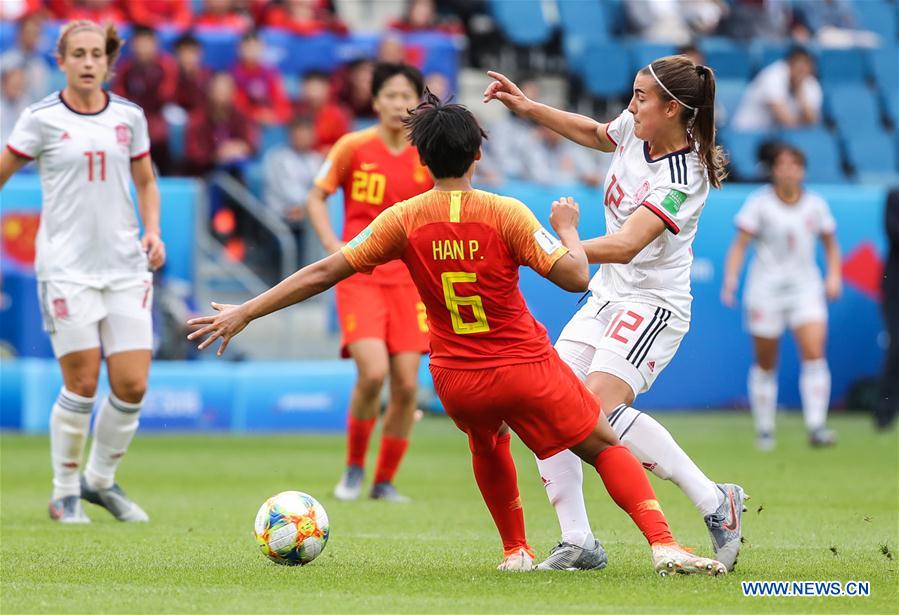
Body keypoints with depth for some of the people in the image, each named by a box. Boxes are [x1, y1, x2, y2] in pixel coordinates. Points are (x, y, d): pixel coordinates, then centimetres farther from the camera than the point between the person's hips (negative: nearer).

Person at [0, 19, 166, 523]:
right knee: (82, 385, -7)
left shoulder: (129, 116, 6)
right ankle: (65, 493, 10)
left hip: (125, 265, 4)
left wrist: (153, 232, 2)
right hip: (67, 267, -3)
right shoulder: (42, 119, -4)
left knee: (133, 385, -2)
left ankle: (102, 480, 20)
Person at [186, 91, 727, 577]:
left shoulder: (404, 220, -5)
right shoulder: (505, 214, -12)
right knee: (607, 447, 10)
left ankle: (516, 549, 32)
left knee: (488, 440, 36)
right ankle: (663, 544, -8)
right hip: (526, 368, -3)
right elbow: (575, 276, -14)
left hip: (457, 382, 3)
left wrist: (245, 313, 1)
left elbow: (324, 273, -5)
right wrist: (568, 228, 7)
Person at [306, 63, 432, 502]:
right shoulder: (354, 147, -2)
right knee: (373, 372, -20)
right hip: (360, 276, -3)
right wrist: (333, 245, -6)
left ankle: (385, 481, 12)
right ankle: (354, 469, 2)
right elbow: (316, 197, 6)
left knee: (406, 384, -5)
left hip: (408, 280, 3)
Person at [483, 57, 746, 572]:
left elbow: (625, 246, -33)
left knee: (599, 407, -28)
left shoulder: (684, 177, -23)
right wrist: (528, 108, 20)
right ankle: (578, 542, -1)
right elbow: (594, 133, 27)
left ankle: (715, 502, -17)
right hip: (606, 298, 9)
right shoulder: (635, 129, 1)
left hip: (654, 306, -9)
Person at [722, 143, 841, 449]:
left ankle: (816, 426, -19)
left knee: (814, 352, -17)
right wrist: (731, 278, -21)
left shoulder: (815, 204, 6)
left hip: (806, 288, 2)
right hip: (766, 290, -2)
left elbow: (830, 243, 18)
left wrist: (834, 275, 4)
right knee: (765, 364, 5)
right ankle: (764, 429, 20)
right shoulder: (759, 203, -4)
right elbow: (740, 243, -8)